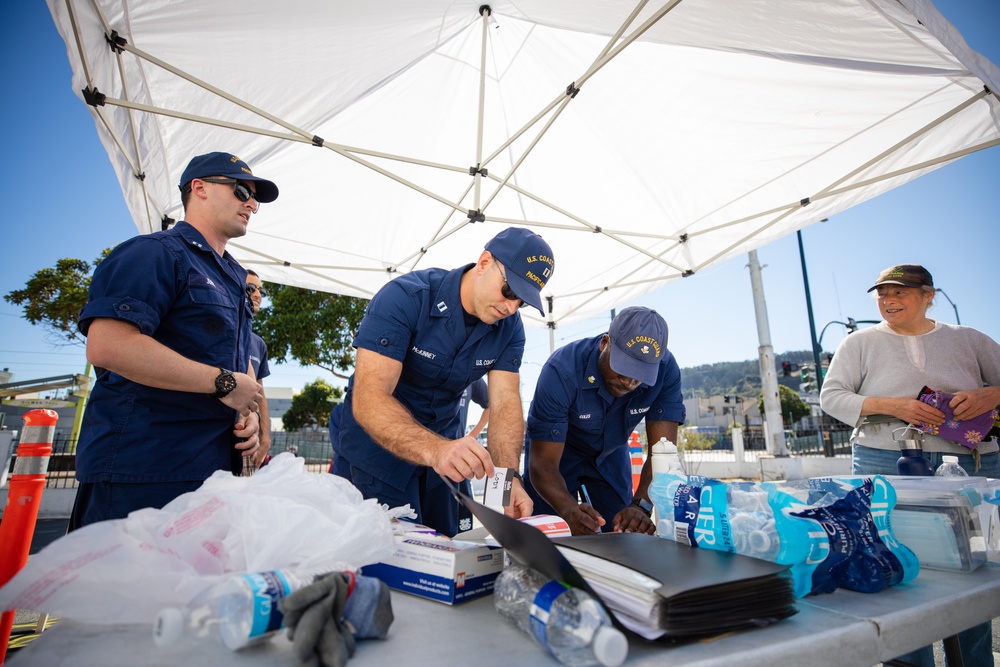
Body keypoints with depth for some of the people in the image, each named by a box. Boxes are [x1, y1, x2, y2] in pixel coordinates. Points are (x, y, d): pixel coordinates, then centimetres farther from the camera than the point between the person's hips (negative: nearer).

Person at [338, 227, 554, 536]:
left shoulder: (509, 327, -10)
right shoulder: (404, 297, -27)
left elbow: (505, 404, -16)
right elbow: (368, 398, -35)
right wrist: (435, 449, -51)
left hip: (443, 440, 5)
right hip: (380, 441, -4)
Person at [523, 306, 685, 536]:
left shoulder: (666, 370, -27)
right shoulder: (561, 371, -36)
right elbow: (543, 463, -35)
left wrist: (641, 506, -45)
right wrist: (570, 509, -52)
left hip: (611, 452, 3)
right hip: (557, 450, -2)